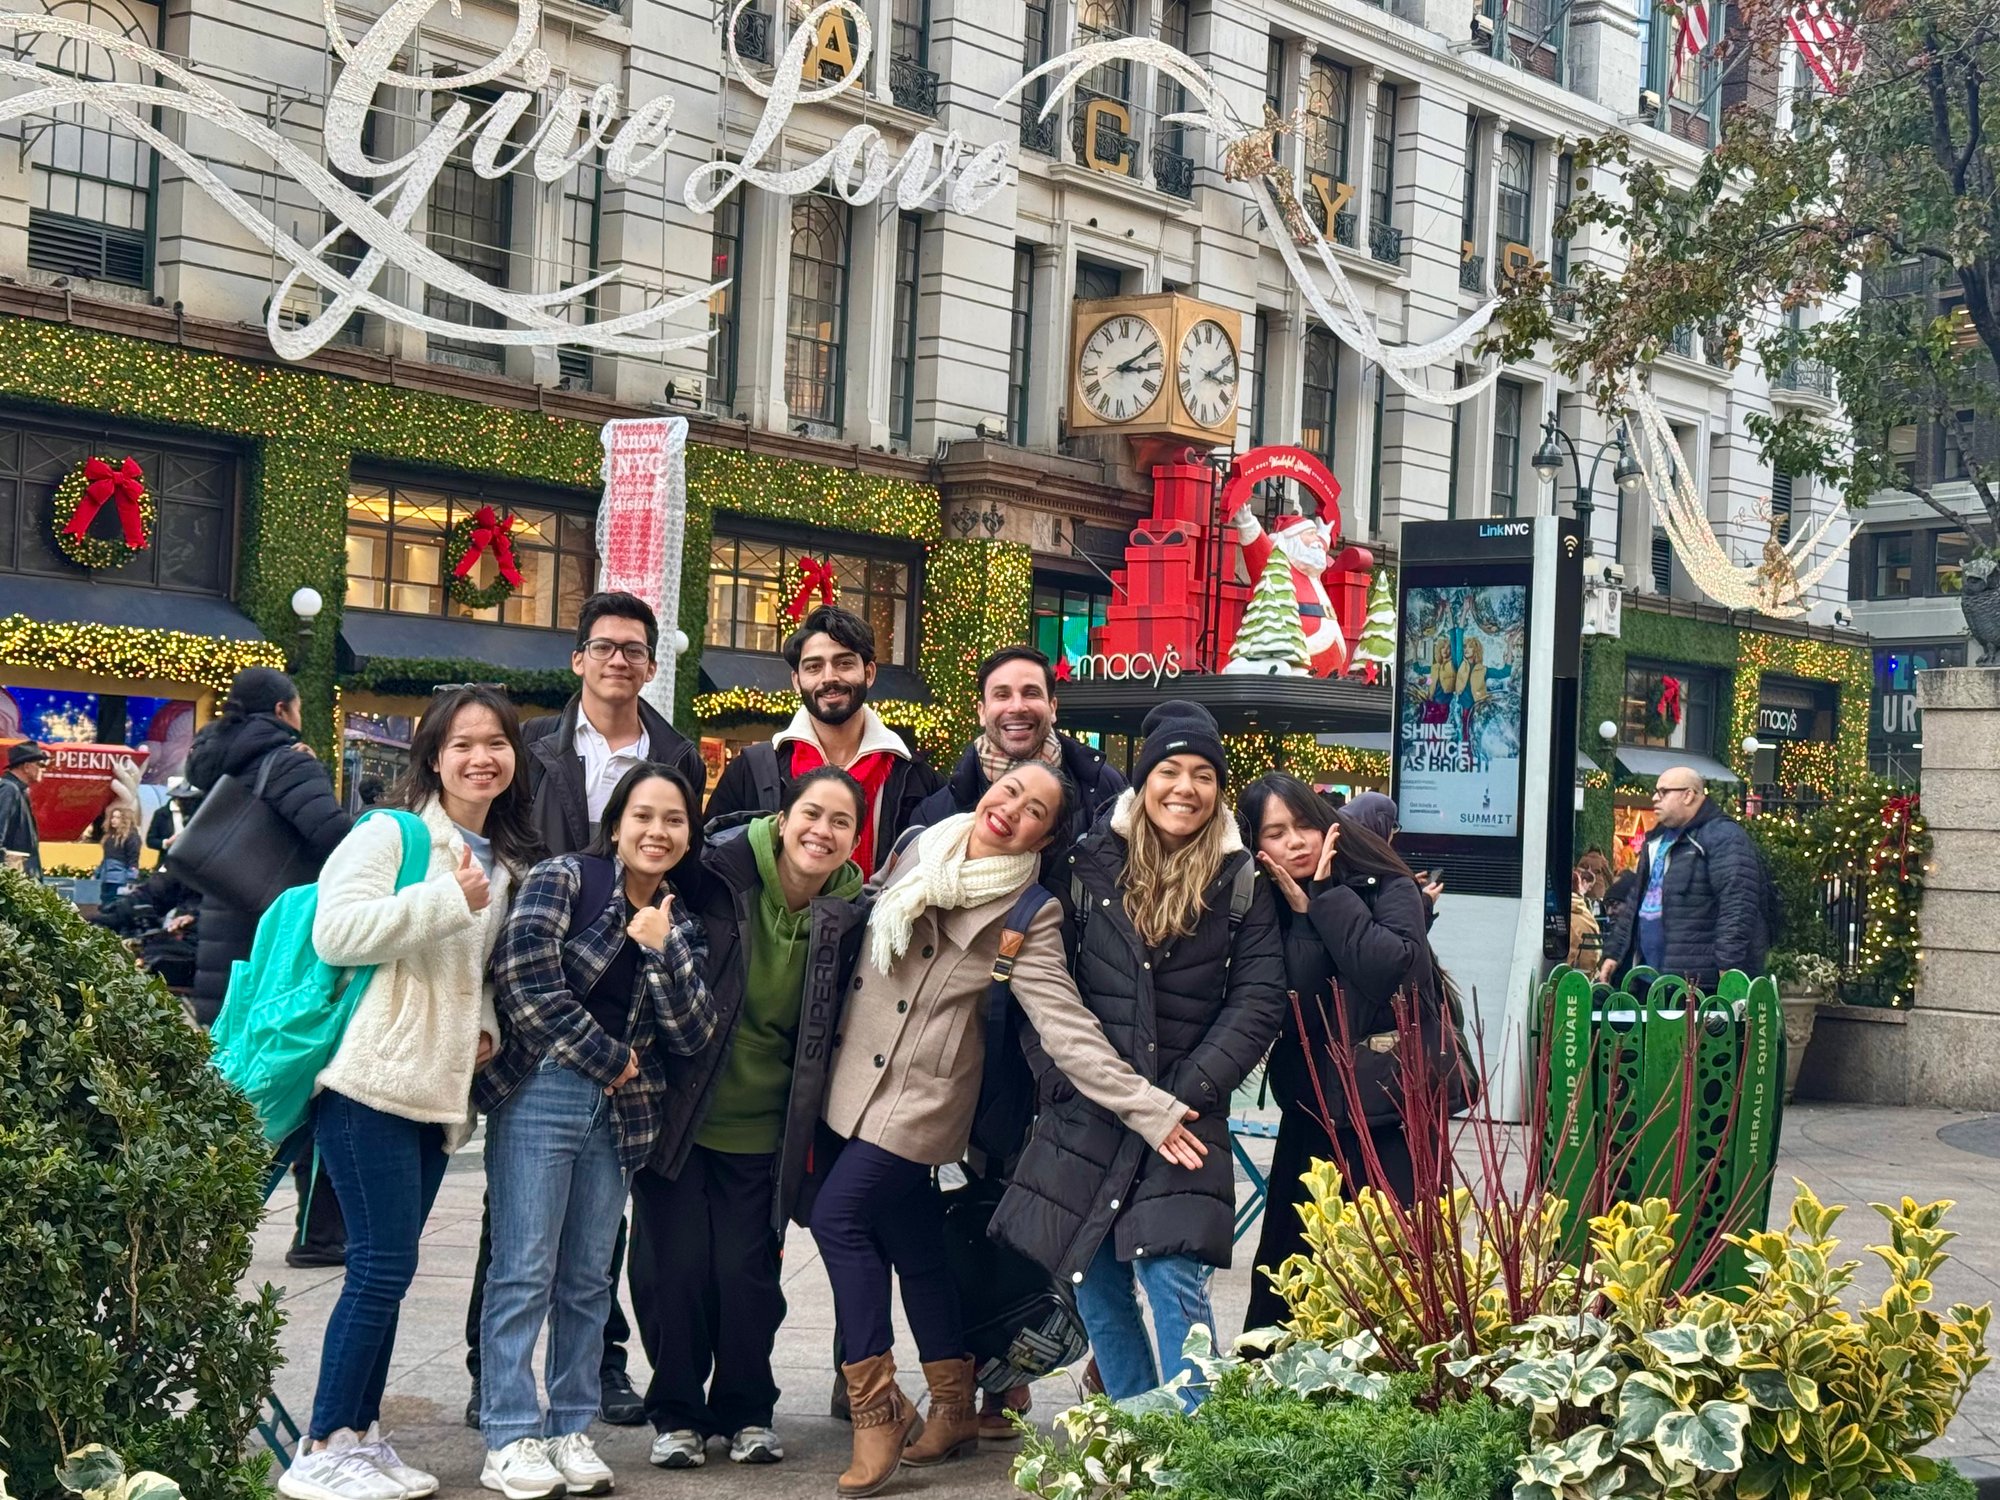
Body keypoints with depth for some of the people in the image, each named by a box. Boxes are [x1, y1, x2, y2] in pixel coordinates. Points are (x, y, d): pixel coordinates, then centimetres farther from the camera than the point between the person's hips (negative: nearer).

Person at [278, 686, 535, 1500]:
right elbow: (338, 932, -20)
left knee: (388, 1268, 11)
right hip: (371, 1082, -7)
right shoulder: (392, 834, -7)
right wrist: (449, 898, -21)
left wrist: (486, 1026, 10)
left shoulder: (506, 863, 16)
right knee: (382, 1266, -8)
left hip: (438, 1091, 8)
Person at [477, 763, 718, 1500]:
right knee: (524, 1272, -4)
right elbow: (524, 976, -15)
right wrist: (605, 1058, -9)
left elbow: (694, 1034, 2)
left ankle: (571, 1430, 15)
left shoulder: (680, 925, 12)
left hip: (618, 1110, 5)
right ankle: (510, 1439, 1)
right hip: (540, 1093, -5)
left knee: (587, 1279, 8)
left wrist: (660, 951, -12)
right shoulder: (564, 879, -3)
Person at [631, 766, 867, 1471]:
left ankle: (745, 1411, 22)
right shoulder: (719, 877, -12)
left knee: (747, 1273, 2)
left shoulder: (849, 915, -4)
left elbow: (834, 1030, 7)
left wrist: (807, 1130, 2)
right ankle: (676, 1413, 18)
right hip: (678, 1114, -1)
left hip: (761, 1129, 1)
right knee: (676, 1267, 1)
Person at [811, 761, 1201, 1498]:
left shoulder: (1029, 916, -14)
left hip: (924, 1094, -6)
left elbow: (1066, 1026, -19)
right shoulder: (916, 851, 2)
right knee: (913, 1242, 13)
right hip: (854, 1076, 6)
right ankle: (954, 1411, 25)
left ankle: (878, 1408, -4)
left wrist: (1147, 1107, -28)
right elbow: (864, 933, 17)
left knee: (837, 1217, -15)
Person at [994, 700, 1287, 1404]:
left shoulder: (1242, 884, 2)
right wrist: (1059, 1075, -4)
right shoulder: (1090, 864, 4)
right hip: (1086, 1112, 3)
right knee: (1096, 1287, 8)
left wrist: (1189, 1092, -11)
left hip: (1186, 1116, -2)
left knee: (1173, 1279, -14)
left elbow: (1257, 1002, -3)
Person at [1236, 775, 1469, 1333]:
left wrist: (1327, 895, -14)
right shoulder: (1273, 913, 5)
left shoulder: (1387, 888, -3)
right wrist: (1301, 909, -13)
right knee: (1287, 1268, 8)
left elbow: (1396, 969, -23)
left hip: (1391, 1116, -4)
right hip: (1312, 1118, 4)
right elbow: (1285, 1007, -9)